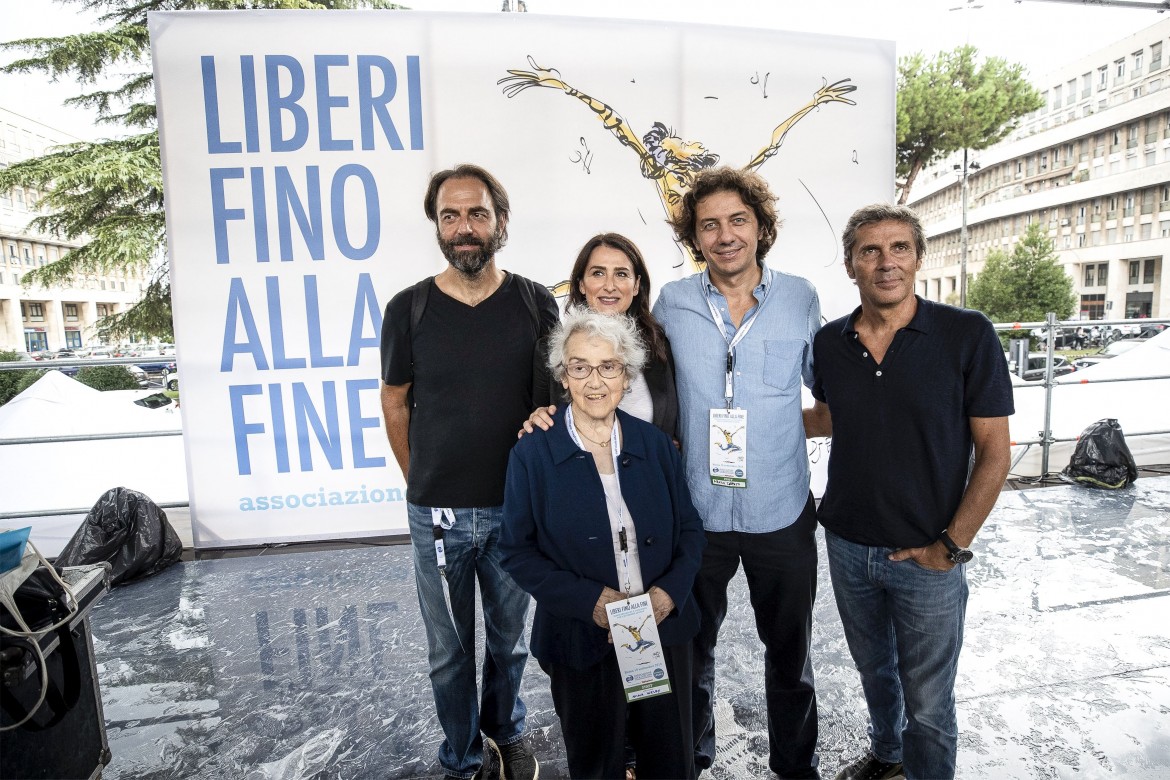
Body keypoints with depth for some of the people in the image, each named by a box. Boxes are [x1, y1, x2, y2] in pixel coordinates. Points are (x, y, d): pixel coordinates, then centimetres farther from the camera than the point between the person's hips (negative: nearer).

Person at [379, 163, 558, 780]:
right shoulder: (409, 309, -5)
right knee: (449, 651, 15)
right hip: (436, 514, 0)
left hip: (516, 508, 1)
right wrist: (423, 484, 8)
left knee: (509, 641, 19)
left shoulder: (535, 303, -4)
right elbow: (395, 405, 4)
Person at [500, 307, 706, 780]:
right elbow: (517, 551, -7)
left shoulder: (656, 445, -1)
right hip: (582, 643, -2)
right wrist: (590, 601, -18)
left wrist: (669, 593, -13)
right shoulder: (532, 453, -10)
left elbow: (690, 529, 5)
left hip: (664, 635, 3)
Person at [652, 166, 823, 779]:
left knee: (789, 653, 20)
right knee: (691, 649, 19)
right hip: (696, 513, 0)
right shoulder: (672, 303, -4)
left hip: (782, 514, 0)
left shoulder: (800, 299, -4)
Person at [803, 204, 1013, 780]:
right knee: (874, 669, 25)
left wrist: (952, 544, -13)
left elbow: (993, 452, -10)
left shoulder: (968, 335, -13)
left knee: (927, 702, 12)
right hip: (847, 546, 4)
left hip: (927, 558, -4)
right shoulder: (830, 342, -2)